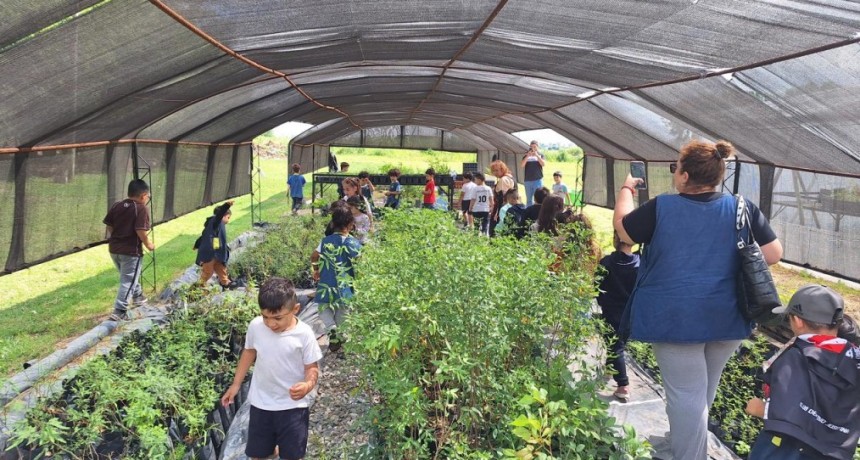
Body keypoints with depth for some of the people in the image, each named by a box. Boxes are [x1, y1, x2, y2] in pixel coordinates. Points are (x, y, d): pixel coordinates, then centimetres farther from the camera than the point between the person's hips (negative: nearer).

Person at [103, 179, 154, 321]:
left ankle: (138, 296, 45)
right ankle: (119, 311, -4)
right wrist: (149, 245, -6)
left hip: (114, 248, 8)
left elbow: (108, 227, 10)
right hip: (131, 251, -7)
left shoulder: (116, 206, 7)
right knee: (128, 280, 0)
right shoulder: (141, 209, -13)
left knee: (129, 276, 26)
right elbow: (141, 231, -21)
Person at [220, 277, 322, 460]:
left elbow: (312, 367, -13)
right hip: (260, 403, 3)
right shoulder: (255, 326, -11)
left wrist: (308, 385, -35)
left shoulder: (304, 334, -20)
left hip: (293, 406, -3)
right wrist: (236, 384, 13)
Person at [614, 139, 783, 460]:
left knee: (686, 394, 2)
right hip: (727, 317, 4)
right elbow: (774, 254, -3)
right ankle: (686, 434, 47)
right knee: (704, 389, 24)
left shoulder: (661, 208, -11)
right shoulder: (742, 208, -5)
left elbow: (621, 226, 4)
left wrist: (626, 189, 19)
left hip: (674, 317, -4)